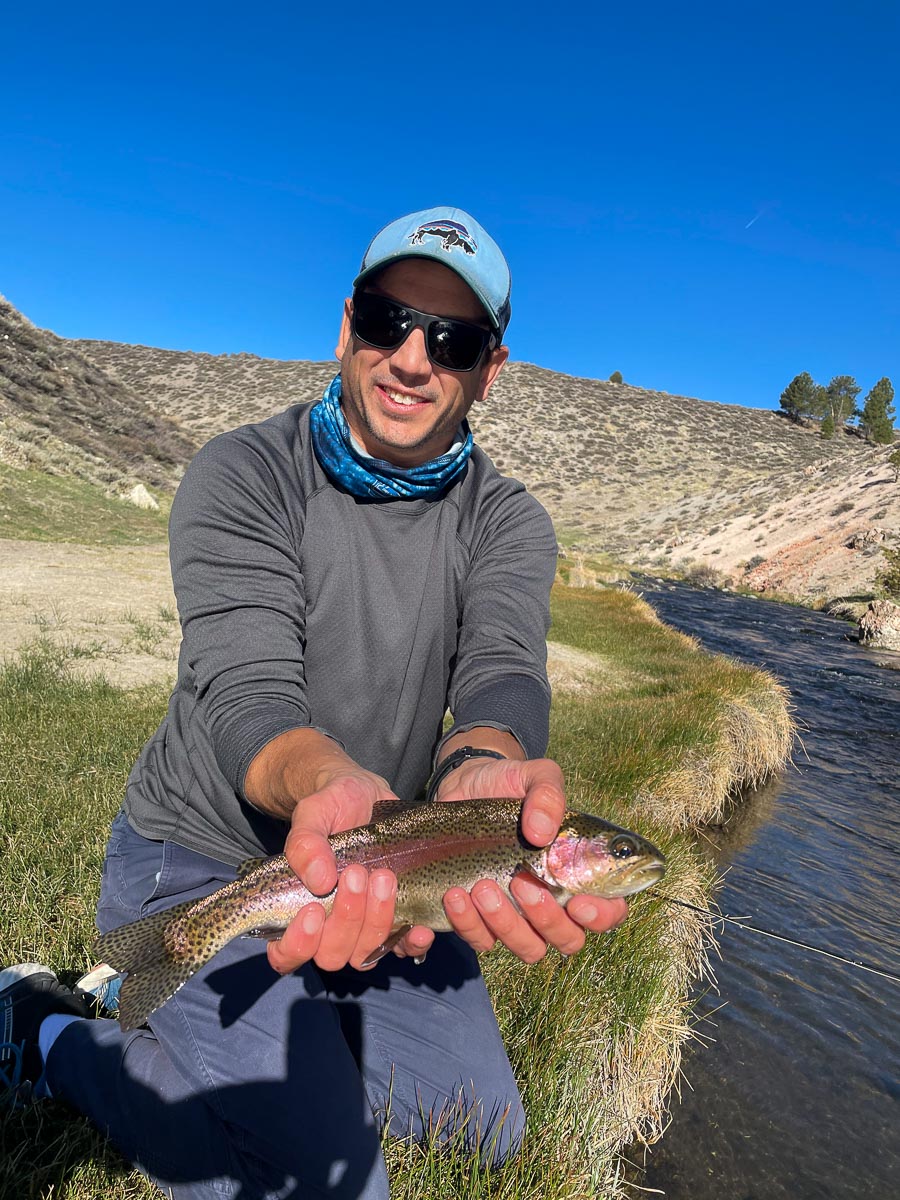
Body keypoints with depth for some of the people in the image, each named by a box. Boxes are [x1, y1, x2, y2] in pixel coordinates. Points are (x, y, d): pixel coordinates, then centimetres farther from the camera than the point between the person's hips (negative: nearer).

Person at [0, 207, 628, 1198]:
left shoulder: (508, 523, -7)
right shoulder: (243, 476, -17)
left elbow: (502, 671, -25)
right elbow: (244, 690, -29)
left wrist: (476, 774, -49)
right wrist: (333, 788, -52)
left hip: (374, 872, 5)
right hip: (206, 861, -4)